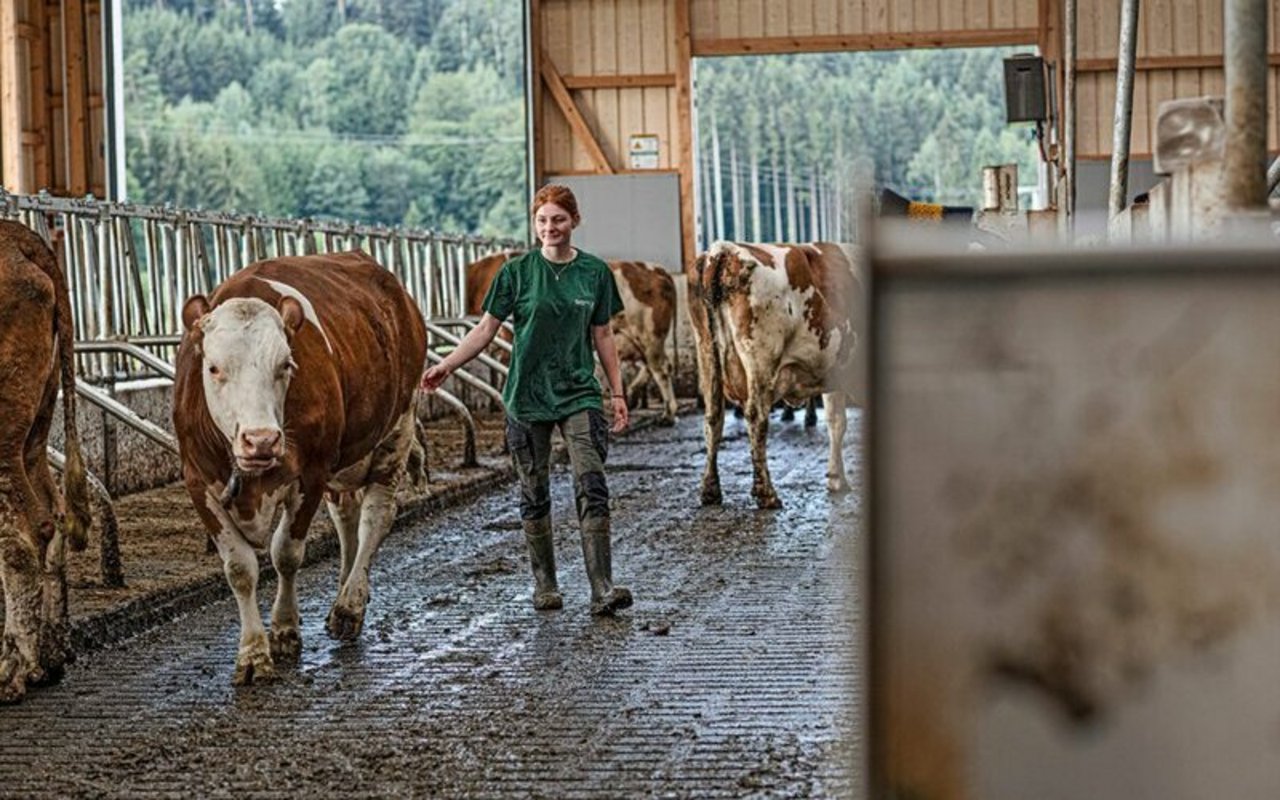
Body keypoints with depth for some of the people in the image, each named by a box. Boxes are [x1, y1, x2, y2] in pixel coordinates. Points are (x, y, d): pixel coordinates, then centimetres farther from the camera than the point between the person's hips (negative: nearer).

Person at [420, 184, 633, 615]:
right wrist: (447, 365, -9)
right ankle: (545, 584, 19)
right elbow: (486, 328, 1)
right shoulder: (517, 271, -1)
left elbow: (602, 336, 9)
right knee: (534, 492, 6)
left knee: (592, 487, -12)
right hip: (527, 395, 0)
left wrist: (618, 392, 6)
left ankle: (602, 589, -14)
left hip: (579, 394, 0)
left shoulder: (594, 272, 3)